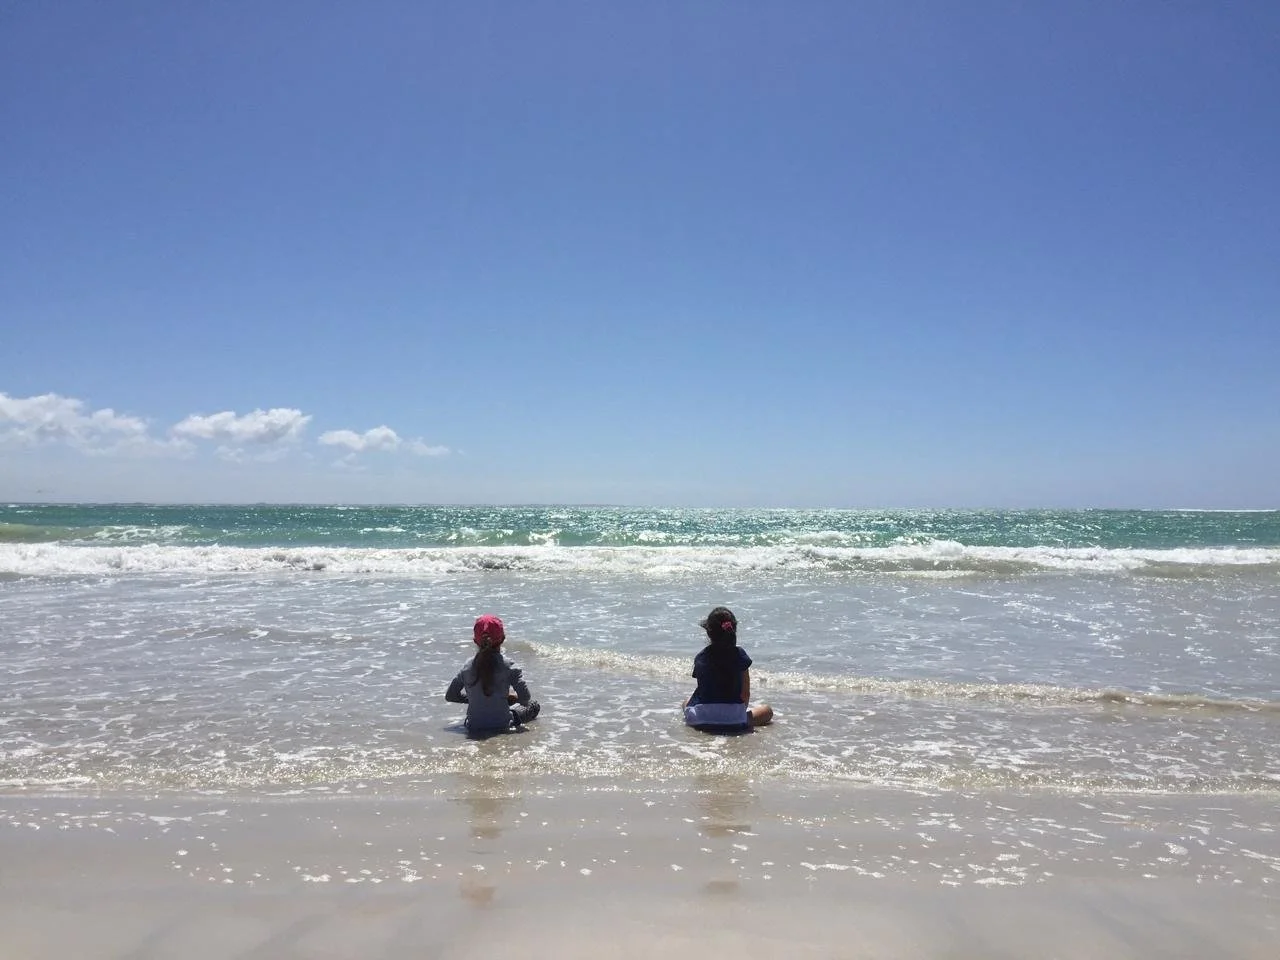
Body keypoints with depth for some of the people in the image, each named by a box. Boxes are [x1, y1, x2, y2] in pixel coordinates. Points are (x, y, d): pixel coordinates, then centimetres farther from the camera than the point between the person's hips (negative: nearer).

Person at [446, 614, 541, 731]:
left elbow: (449, 696, 5)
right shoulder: (509, 666, -15)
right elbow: (525, 699, -15)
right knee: (534, 705, 19)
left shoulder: (468, 667, -5)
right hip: (501, 726, -5)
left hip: (474, 727, 5)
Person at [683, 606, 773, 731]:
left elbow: (703, 689, 10)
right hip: (733, 720, -2)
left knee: (687, 702, 36)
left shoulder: (700, 657, 1)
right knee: (767, 710, 21)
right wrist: (742, 709, 18)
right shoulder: (739, 655, -5)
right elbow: (745, 694, -2)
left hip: (700, 720, 3)